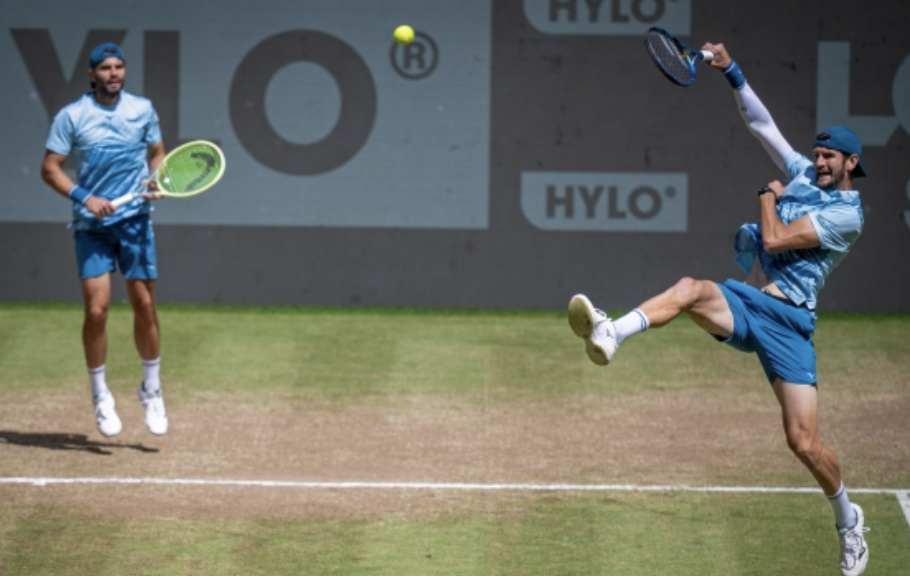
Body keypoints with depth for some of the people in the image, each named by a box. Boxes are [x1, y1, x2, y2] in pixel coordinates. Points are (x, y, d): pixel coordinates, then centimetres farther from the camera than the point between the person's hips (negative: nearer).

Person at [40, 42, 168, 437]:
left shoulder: (143, 109, 5)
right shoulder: (71, 116, -3)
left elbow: (157, 153, 17)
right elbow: (50, 168, -3)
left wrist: (155, 179, -4)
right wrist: (83, 197, -17)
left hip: (135, 221, 2)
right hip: (92, 225, -2)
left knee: (144, 306, 2)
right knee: (96, 310, -8)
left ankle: (151, 390, 20)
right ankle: (100, 396, 8)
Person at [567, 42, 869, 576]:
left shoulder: (847, 214, -7)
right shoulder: (804, 175, 15)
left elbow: (775, 240, -14)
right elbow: (761, 123, 19)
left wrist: (769, 198, 4)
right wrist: (732, 71, 9)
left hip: (786, 320, -5)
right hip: (740, 301, 5)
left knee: (804, 441, -11)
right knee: (694, 289, -33)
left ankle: (849, 521, 16)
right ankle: (611, 334, -58)